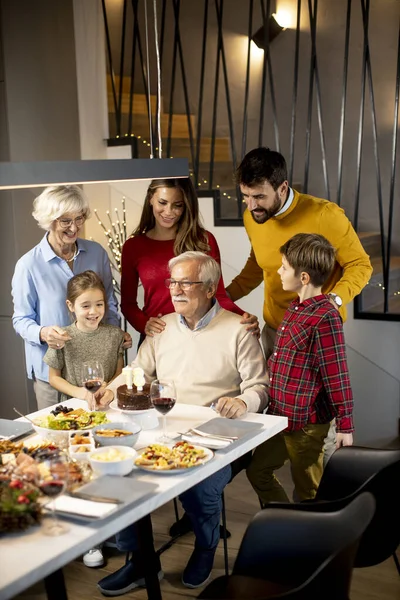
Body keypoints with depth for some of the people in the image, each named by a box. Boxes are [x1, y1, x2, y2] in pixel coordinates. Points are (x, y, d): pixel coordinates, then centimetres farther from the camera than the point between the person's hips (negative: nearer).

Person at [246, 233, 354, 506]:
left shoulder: (325, 318, -21)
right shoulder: (296, 308, 7)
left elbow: (337, 376, -19)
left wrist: (345, 426, -15)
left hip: (306, 422, -9)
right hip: (279, 416, 10)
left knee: (308, 490, 7)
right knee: (258, 471, 20)